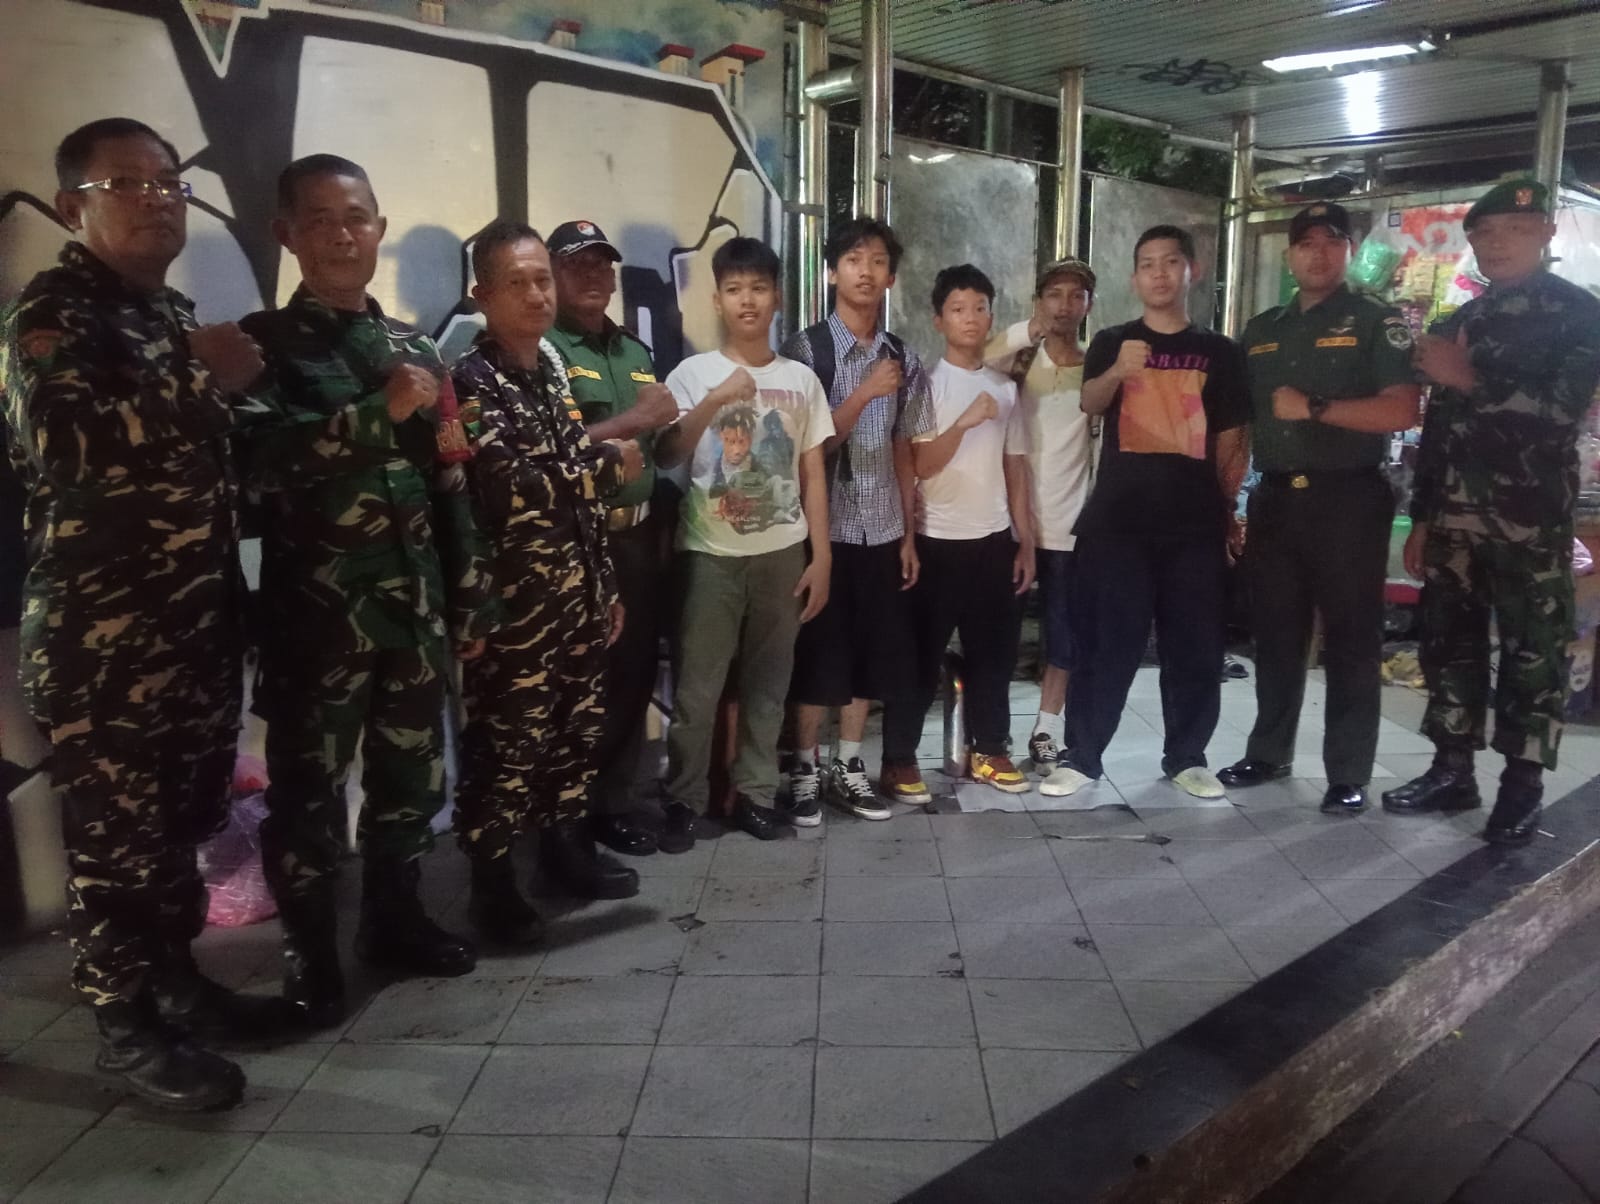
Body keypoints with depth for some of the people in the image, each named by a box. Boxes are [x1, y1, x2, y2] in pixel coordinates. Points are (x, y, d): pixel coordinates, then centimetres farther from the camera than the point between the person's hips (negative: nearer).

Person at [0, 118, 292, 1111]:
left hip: (200, 620, 8)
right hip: (103, 637, -8)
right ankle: (126, 1024, 18)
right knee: (115, 833, 3)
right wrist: (203, 380, -17)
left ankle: (177, 981, 32)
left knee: (183, 818, 16)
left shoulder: (177, 313, 17)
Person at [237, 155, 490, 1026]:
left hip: (415, 606, 5)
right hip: (315, 609, -4)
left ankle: (394, 918, 34)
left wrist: (467, 602, 11)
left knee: (412, 771, 14)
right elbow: (258, 460, -21)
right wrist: (380, 410, -22)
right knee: (307, 782, 7)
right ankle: (309, 953, 24)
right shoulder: (263, 343, -2)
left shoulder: (415, 348, 12)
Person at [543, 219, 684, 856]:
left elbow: (665, 429, 17)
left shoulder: (636, 351, 18)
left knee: (635, 671, 12)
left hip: (640, 534, 7)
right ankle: (589, 807, 14)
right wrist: (632, 423, -8)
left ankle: (618, 796, 25)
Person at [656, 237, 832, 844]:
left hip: (782, 553, 2)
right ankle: (684, 797, 15)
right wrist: (715, 400, -21)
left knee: (768, 681, 9)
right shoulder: (693, 373, 0)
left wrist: (821, 557, 3)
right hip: (711, 553, -2)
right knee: (697, 685, 1)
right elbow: (665, 457, -11)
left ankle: (754, 792, 21)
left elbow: (813, 474, 8)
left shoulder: (801, 378, 7)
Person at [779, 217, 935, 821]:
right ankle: (804, 772, 18)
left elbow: (903, 452, 10)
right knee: (818, 651, 4)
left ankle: (848, 767, 24)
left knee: (873, 651, 10)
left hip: (881, 530, 5)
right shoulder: (806, 350, -7)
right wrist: (865, 394, -21)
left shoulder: (904, 359, 7)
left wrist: (910, 534, 9)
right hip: (824, 527, -4)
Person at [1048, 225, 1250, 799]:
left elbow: (1232, 440, 14)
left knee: (1196, 646, 6)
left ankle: (1187, 756, 19)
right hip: (1118, 519, -2)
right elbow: (1088, 403, -13)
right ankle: (1081, 756, 9)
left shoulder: (1219, 352, 11)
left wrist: (1226, 506, 7)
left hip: (1195, 522, 2)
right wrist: (1117, 372, -34)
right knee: (1105, 644, 0)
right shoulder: (1111, 342, 7)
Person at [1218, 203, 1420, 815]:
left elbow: (1402, 410, -13)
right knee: (1275, 635, 11)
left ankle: (1349, 776, 8)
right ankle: (1268, 753, 24)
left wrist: (1314, 407, -14)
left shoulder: (1377, 322, -1)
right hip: (1276, 498, 5)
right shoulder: (1260, 331, 14)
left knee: (1350, 641, 1)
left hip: (1349, 499, -5)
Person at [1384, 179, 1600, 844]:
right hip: (1455, 515, 5)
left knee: (1532, 652, 1)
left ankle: (1522, 786, 10)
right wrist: (1420, 519, 13)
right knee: (1448, 640, 7)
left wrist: (1471, 381, -14)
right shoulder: (1456, 325, 16)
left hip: (1532, 516, -5)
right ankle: (1452, 771, 17)